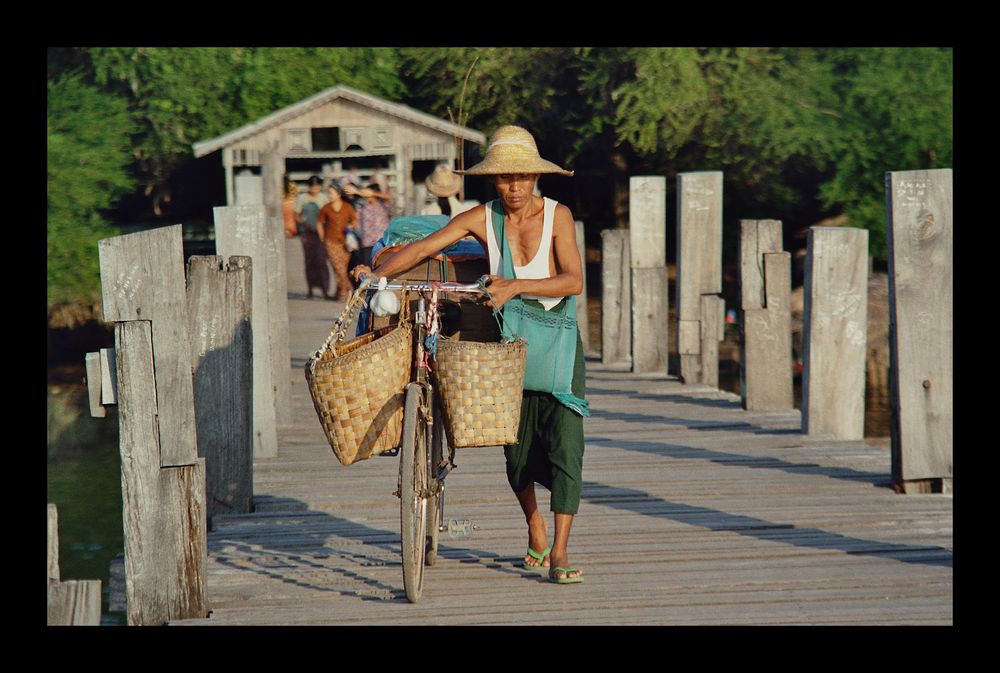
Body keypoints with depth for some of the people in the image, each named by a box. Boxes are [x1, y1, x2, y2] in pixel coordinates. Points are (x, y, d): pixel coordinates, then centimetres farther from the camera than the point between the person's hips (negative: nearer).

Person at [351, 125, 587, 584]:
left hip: (557, 340, -2)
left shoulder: (557, 215, -9)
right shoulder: (482, 219, -4)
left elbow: (574, 281, -19)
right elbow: (423, 248, -6)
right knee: (518, 448, 8)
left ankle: (559, 552, -11)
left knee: (564, 443, -13)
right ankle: (535, 530, 34)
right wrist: (378, 275, -20)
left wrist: (517, 286, -31)